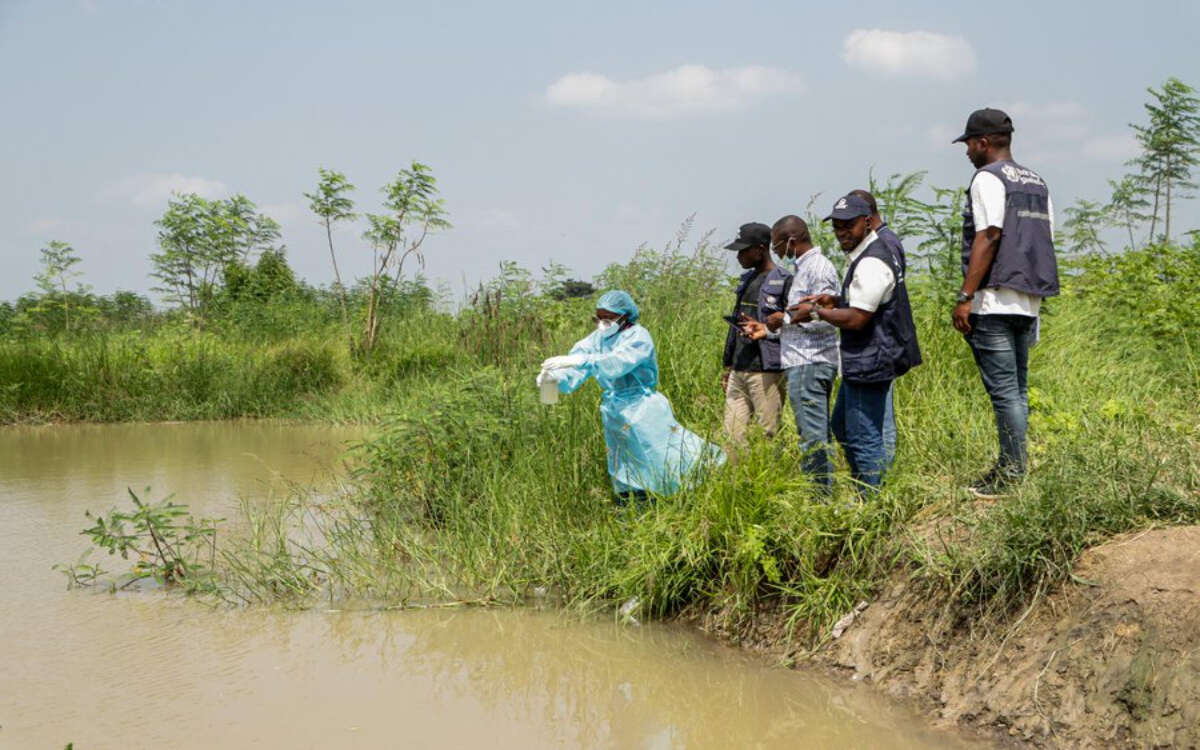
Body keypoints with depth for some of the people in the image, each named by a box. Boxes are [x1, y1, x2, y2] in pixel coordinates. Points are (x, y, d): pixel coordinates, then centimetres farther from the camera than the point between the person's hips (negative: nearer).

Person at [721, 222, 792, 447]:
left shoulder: (783, 282, -6)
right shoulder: (746, 280, 19)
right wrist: (728, 365, 23)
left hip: (766, 371, -8)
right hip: (738, 371, 8)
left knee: (768, 435, -5)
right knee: (733, 433, 4)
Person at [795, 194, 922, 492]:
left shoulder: (871, 263, -20)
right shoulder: (862, 256, 15)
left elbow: (856, 319, -24)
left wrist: (815, 312, -12)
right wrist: (834, 300, 12)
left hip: (870, 363, -11)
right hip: (861, 362, 11)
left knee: (863, 437, -7)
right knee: (842, 426, 20)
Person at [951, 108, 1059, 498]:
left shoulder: (988, 178, -7)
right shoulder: (1037, 183, 18)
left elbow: (989, 236, -17)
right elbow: (1047, 241, 17)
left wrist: (965, 297, -18)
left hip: (994, 303, -9)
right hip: (1029, 302, 9)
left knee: (1003, 389, -8)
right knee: (1017, 389, 12)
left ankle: (1013, 472, -9)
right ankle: (1013, 467, 15)